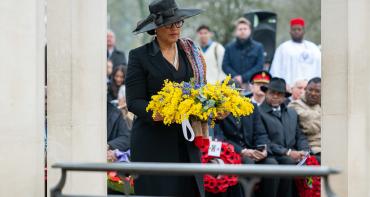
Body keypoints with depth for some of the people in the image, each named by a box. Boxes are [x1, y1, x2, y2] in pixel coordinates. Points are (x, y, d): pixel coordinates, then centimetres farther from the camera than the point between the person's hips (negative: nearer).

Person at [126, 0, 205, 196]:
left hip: (186, 141, 4)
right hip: (153, 141, -4)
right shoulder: (139, 56, 0)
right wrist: (156, 114, -25)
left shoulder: (191, 53, 13)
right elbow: (134, 102, -6)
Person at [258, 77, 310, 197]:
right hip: (272, 157, -6)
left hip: (293, 156, 6)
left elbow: (300, 137, 20)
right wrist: (287, 152, -15)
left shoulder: (292, 113, 23)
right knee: (288, 163, -35)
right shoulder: (259, 113, -1)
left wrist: (304, 152, -3)